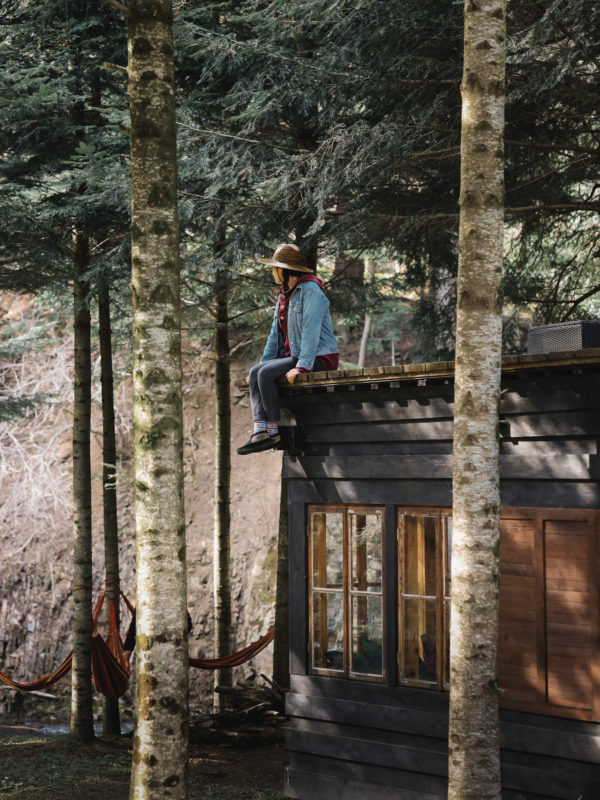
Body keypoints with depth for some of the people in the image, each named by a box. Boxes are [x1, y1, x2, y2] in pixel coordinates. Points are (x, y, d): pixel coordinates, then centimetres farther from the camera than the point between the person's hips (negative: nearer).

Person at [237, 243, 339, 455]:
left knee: (266, 374, -24)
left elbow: (311, 331, -21)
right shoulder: (284, 294, 18)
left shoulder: (310, 291, -12)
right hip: (296, 356, 9)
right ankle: (260, 431, -22)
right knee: (255, 372, -9)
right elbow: (276, 333, 20)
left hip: (320, 358, -9)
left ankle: (274, 431, -18)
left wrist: (301, 367, -27)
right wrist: (263, 362, 11)